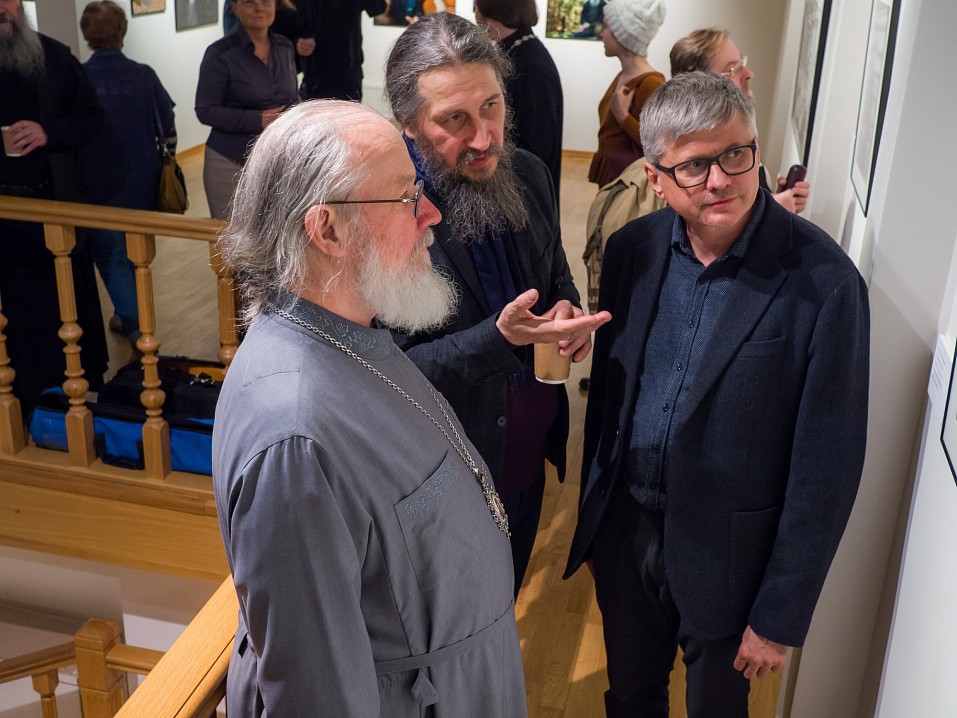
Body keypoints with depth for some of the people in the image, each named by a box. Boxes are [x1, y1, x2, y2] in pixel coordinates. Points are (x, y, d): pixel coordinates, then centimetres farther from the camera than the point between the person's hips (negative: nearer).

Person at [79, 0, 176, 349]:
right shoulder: (143, 75, -6)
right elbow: (168, 129, 0)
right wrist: (161, 163, 18)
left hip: (99, 187, -3)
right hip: (142, 184, 3)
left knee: (112, 256, 7)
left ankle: (137, 328, -4)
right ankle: (127, 316, 35)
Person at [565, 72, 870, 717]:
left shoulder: (823, 281, -20)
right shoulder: (634, 248, -6)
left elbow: (827, 466, -16)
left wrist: (780, 616, -12)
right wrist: (594, 512, 11)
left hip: (728, 553, -3)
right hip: (624, 531, 4)